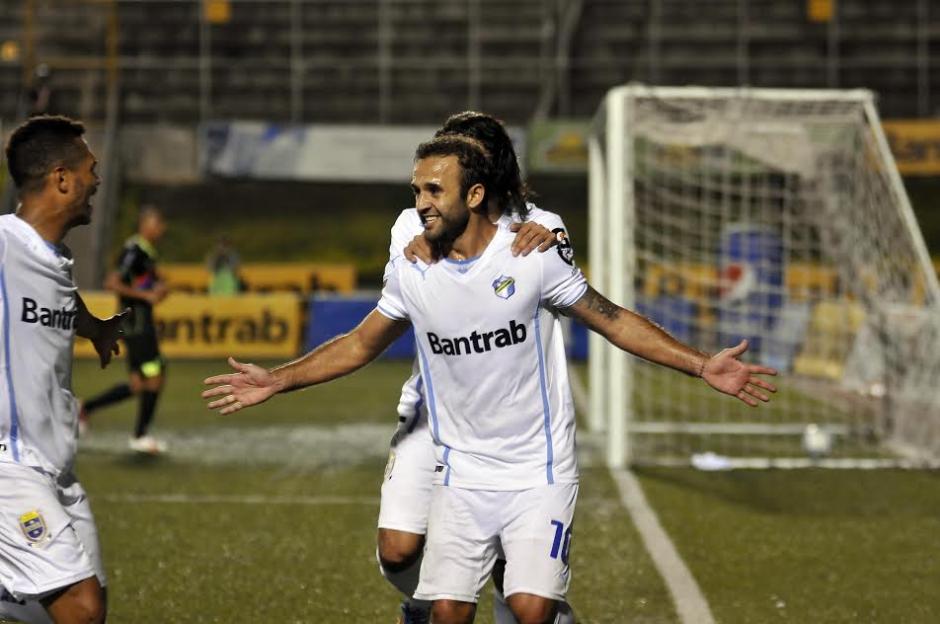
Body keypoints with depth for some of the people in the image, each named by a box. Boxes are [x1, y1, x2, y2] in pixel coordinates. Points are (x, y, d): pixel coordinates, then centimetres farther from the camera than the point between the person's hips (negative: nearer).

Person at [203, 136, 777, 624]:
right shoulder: (411, 271, -1)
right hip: (462, 474, 3)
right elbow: (361, 345, 15)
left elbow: (613, 320, -2)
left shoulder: (531, 257, -11)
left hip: (540, 473, -3)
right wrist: (276, 381, 11)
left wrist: (701, 365, -8)